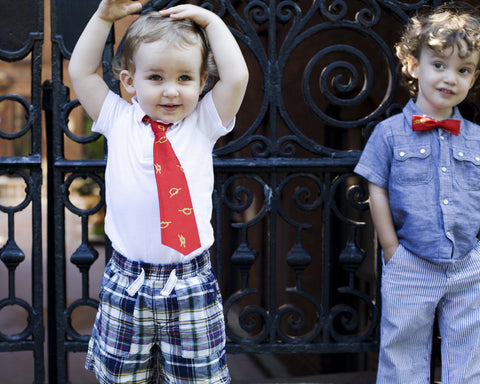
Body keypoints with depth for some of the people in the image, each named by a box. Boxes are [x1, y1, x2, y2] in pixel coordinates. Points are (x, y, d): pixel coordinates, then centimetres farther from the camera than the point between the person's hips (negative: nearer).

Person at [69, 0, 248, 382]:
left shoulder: (203, 123, 3)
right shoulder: (119, 121, 5)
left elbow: (236, 77, -9)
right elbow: (81, 72, 4)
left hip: (191, 289, -1)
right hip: (126, 286, 1)